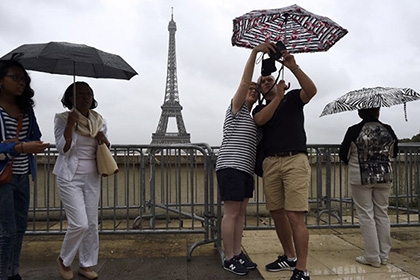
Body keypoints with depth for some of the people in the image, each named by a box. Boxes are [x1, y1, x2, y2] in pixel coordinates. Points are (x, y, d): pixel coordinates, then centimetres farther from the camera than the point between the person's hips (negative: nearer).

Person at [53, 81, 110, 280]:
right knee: (80, 224, -8)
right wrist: (70, 125, -25)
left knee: (92, 223, 7)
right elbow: (62, 149, -14)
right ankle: (64, 260, 20)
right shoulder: (62, 119, -7)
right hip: (70, 177, -4)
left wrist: (103, 139, -11)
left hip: (92, 177, 5)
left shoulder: (98, 120, 5)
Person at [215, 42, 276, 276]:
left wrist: (252, 172, 18)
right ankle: (229, 259, 2)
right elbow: (244, 82, -13)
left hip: (245, 169, 9)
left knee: (241, 213, 9)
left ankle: (238, 254, 17)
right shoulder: (236, 109, 2)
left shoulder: (252, 117, 23)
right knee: (231, 214, -5)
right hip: (231, 167, -9)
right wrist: (255, 52, -17)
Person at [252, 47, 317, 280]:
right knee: (277, 213, 9)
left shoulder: (293, 98, 12)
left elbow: (311, 90, -9)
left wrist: (293, 67, -16)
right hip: (270, 163, 4)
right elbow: (260, 120, -5)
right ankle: (289, 257, 28)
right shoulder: (260, 109, 19)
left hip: (295, 160, -4)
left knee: (295, 216, -10)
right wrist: (278, 96, -11)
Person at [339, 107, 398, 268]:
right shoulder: (388, 130, 0)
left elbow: (343, 155, -5)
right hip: (384, 177, 4)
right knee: (382, 214, 12)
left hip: (361, 177, -4)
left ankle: (373, 256, 7)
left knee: (366, 215, 3)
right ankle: (384, 255, 20)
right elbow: (394, 153, 13)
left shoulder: (354, 131, -12)